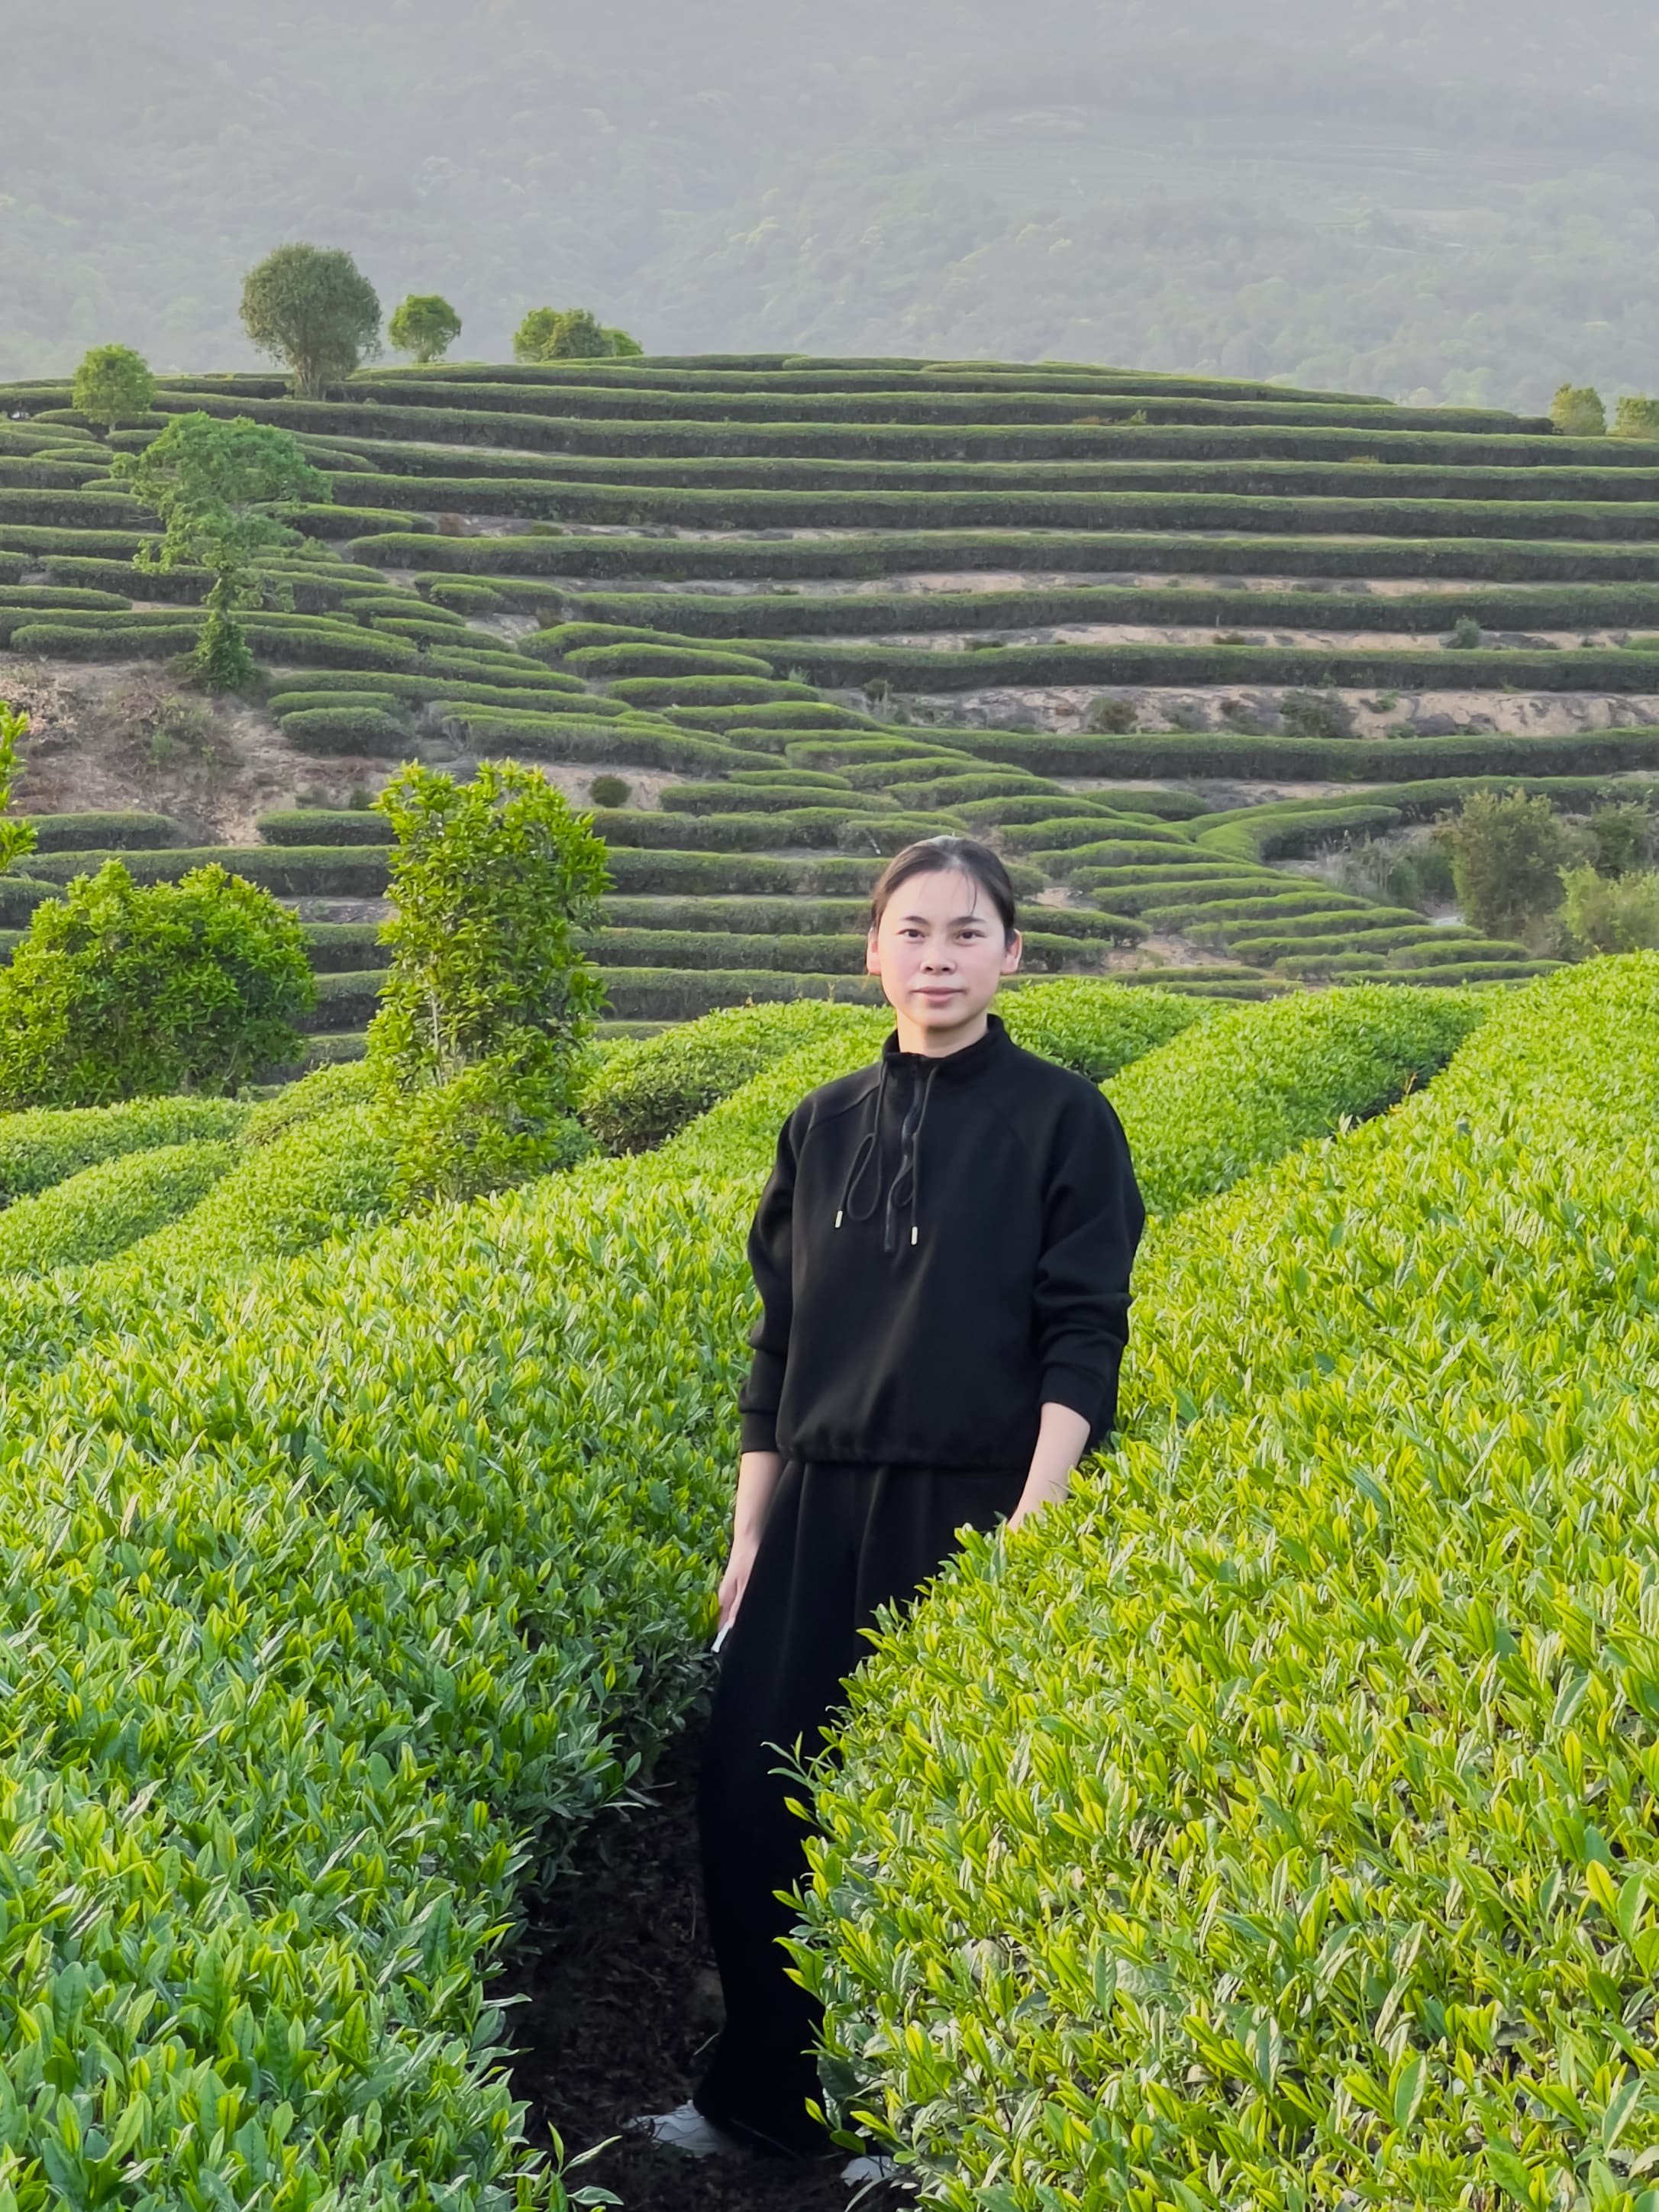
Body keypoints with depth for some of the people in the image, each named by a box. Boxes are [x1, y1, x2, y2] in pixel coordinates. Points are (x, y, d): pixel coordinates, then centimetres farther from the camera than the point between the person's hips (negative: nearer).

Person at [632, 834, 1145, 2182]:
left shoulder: (1061, 1120, -3)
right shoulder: (824, 1128, 10)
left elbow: (1083, 1339, -9)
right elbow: (777, 1343, 13)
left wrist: (1034, 1526, -18)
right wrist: (749, 1536, 10)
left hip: (972, 1516, -4)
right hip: (825, 1516, 4)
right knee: (751, 1800, 3)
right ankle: (763, 2094, 21)